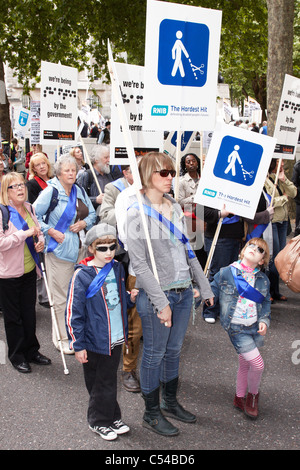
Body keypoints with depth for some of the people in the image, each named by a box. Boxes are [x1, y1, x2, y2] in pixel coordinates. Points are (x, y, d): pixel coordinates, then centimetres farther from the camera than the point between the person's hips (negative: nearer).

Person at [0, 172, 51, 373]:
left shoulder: (29, 208, 5)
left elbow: (39, 230, 20)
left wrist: (40, 242, -2)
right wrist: (26, 233, -24)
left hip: (30, 269, 6)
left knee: (29, 312, 15)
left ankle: (31, 350, 30)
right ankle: (17, 356, 23)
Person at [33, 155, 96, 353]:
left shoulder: (80, 191, 11)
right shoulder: (51, 192, -9)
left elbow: (92, 214, 18)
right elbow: (34, 216, -8)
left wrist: (84, 223, -2)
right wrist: (51, 231, -16)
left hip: (80, 247, 6)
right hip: (60, 249, -6)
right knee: (62, 297, -1)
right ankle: (63, 338, 11)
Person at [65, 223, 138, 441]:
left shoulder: (117, 268, 2)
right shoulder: (82, 275, -16)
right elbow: (73, 313, -14)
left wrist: (131, 298, -2)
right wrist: (78, 345, -12)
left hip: (116, 338, 5)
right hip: (95, 341, -5)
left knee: (110, 380, 20)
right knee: (100, 383, 9)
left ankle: (112, 418, 35)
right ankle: (99, 422, 28)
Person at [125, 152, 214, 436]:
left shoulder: (174, 207, 9)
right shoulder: (137, 213, -12)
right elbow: (139, 264, -16)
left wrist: (204, 286, 14)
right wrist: (161, 302, -17)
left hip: (183, 291, 7)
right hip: (157, 295, -6)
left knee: (174, 350, 18)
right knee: (154, 354, 7)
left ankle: (170, 402, 37)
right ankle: (151, 414, 23)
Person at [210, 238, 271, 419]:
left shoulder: (263, 280, 3)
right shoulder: (226, 273, -8)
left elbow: (266, 302, 11)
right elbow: (213, 290, 1)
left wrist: (265, 320, -3)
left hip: (255, 328, 5)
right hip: (237, 328, -5)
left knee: (245, 364, 17)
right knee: (258, 364, -9)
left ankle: (240, 397, 38)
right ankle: (253, 394, 20)